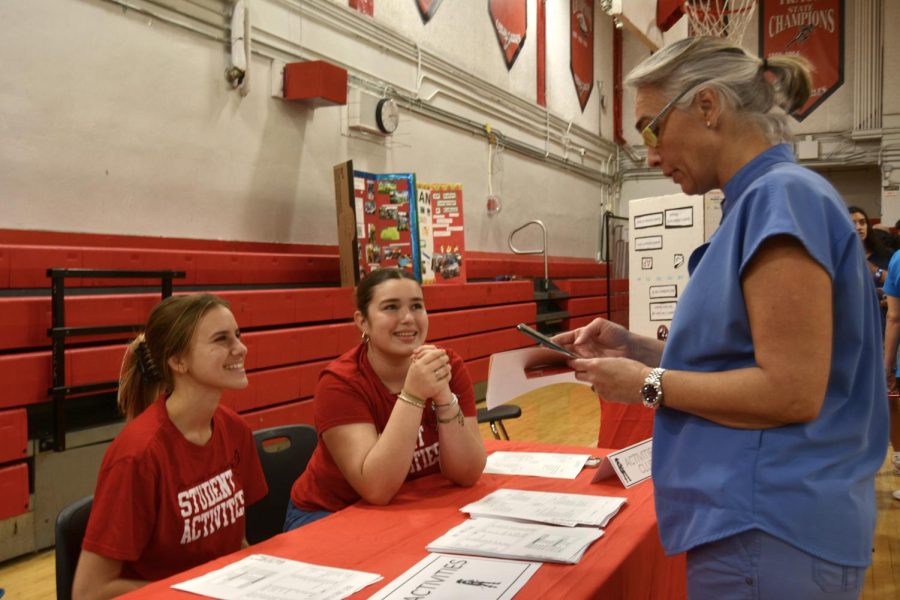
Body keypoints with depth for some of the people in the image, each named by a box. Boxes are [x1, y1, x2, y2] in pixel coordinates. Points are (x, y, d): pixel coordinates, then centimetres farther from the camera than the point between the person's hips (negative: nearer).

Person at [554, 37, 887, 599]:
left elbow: (792, 392, -23)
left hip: (769, 535, -9)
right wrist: (635, 347, 5)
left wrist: (649, 383, -12)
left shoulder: (782, 196, -17)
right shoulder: (761, 201, 11)